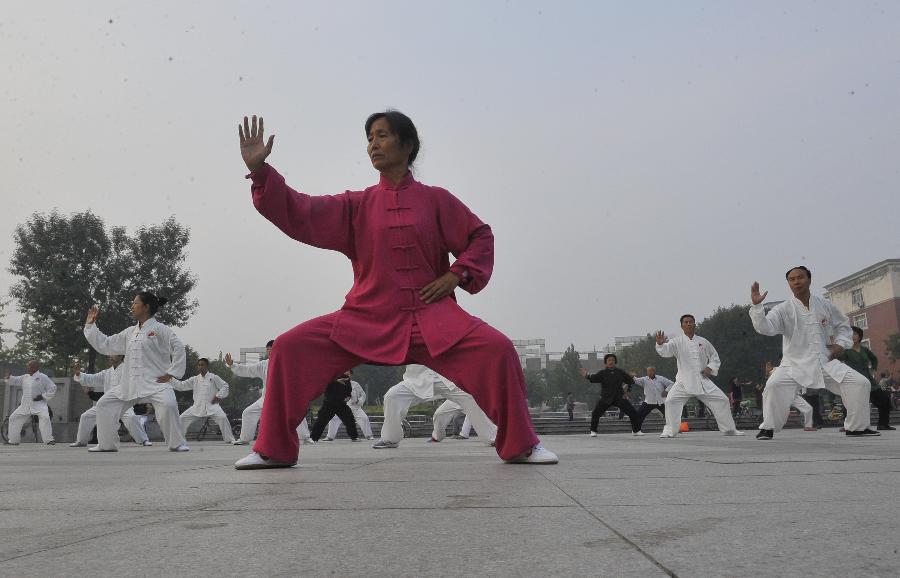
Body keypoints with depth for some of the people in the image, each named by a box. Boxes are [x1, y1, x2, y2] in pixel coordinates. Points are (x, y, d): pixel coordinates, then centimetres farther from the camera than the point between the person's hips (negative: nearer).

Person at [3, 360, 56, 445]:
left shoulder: (43, 377, -9)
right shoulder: (25, 377, 9)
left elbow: (53, 388, -9)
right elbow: (15, 380, 21)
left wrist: (43, 396, -15)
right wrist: (9, 377, 0)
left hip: (39, 404, -7)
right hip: (25, 405, 7)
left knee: (44, 417, -30)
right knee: (13, 418, 12)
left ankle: (49, 439, -25)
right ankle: (13, 440, 28)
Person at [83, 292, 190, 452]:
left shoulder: (159, 329, -5)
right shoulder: (129, 333, 16)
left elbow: (179, 348, -13)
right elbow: (105, 345, 21)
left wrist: (171, 373, -14)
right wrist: (90, 325, 20)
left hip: (155, 382, -7)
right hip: (130, 384, 8)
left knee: (168, 404, -32)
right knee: (104, 404, 9)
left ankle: (177, 444, -16)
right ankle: (106, 444, 23)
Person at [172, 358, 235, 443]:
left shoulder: (214, 377, -2)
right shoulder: (194, 379, 9)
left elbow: (225, 386, -1)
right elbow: (181, 385, 8)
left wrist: (218, 396, -10)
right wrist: (170, 379, -1)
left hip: (211, 405, -4)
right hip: (197, 406, 4)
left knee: (222, 417, -24)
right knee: (183, 418, -2)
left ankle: (229, 439, -11)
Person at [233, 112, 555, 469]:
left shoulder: (435, 200, 5)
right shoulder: (357, 206, 7)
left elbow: (481, 236, 11)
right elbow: (300, 213, -1)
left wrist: (457, 274, -4)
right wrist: (259, 169, -10)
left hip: (432, 317, -1)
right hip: (367, 318, 2)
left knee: (498, 350, -20)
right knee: (290, 348, -12)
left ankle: (521, 445, 1)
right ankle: (275, 450, 5)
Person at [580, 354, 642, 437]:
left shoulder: (620, 372, 5)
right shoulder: (602, 373, -4)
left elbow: (630, 381, 14)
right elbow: (594, 378, -23)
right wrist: (587, 375, -40)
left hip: (619, 398, 2)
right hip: (605, 398, -2)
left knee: (633, 412, 2)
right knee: (595, 413, -13)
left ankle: (636, 430, 23)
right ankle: (593, 431, 7)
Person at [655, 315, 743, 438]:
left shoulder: (703, 341, 8)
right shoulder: (677, 342, -1)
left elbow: (715, 358, 16)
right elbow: (665, 351, -19)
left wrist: (710, 368, -3)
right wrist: (660, 343, -41)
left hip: (703, 381, 3)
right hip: (684, 381, -3)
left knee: (721, 400, 2)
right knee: (671, 400, -21)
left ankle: (729, 429, 22)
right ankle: (670, 430, -8)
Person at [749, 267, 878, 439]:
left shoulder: (826, 305, 5)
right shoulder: (784, 309, -6)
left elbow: (843, 326, 20)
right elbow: (764, 327, -22)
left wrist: (841, 343, 3)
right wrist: (756, 305, -35)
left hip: (826, 362, 4)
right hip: (795, 364, -4)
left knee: (860, 383, -4)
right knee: (774, 384, -30)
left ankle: (857, 427, 17)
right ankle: (768, 428, -11)